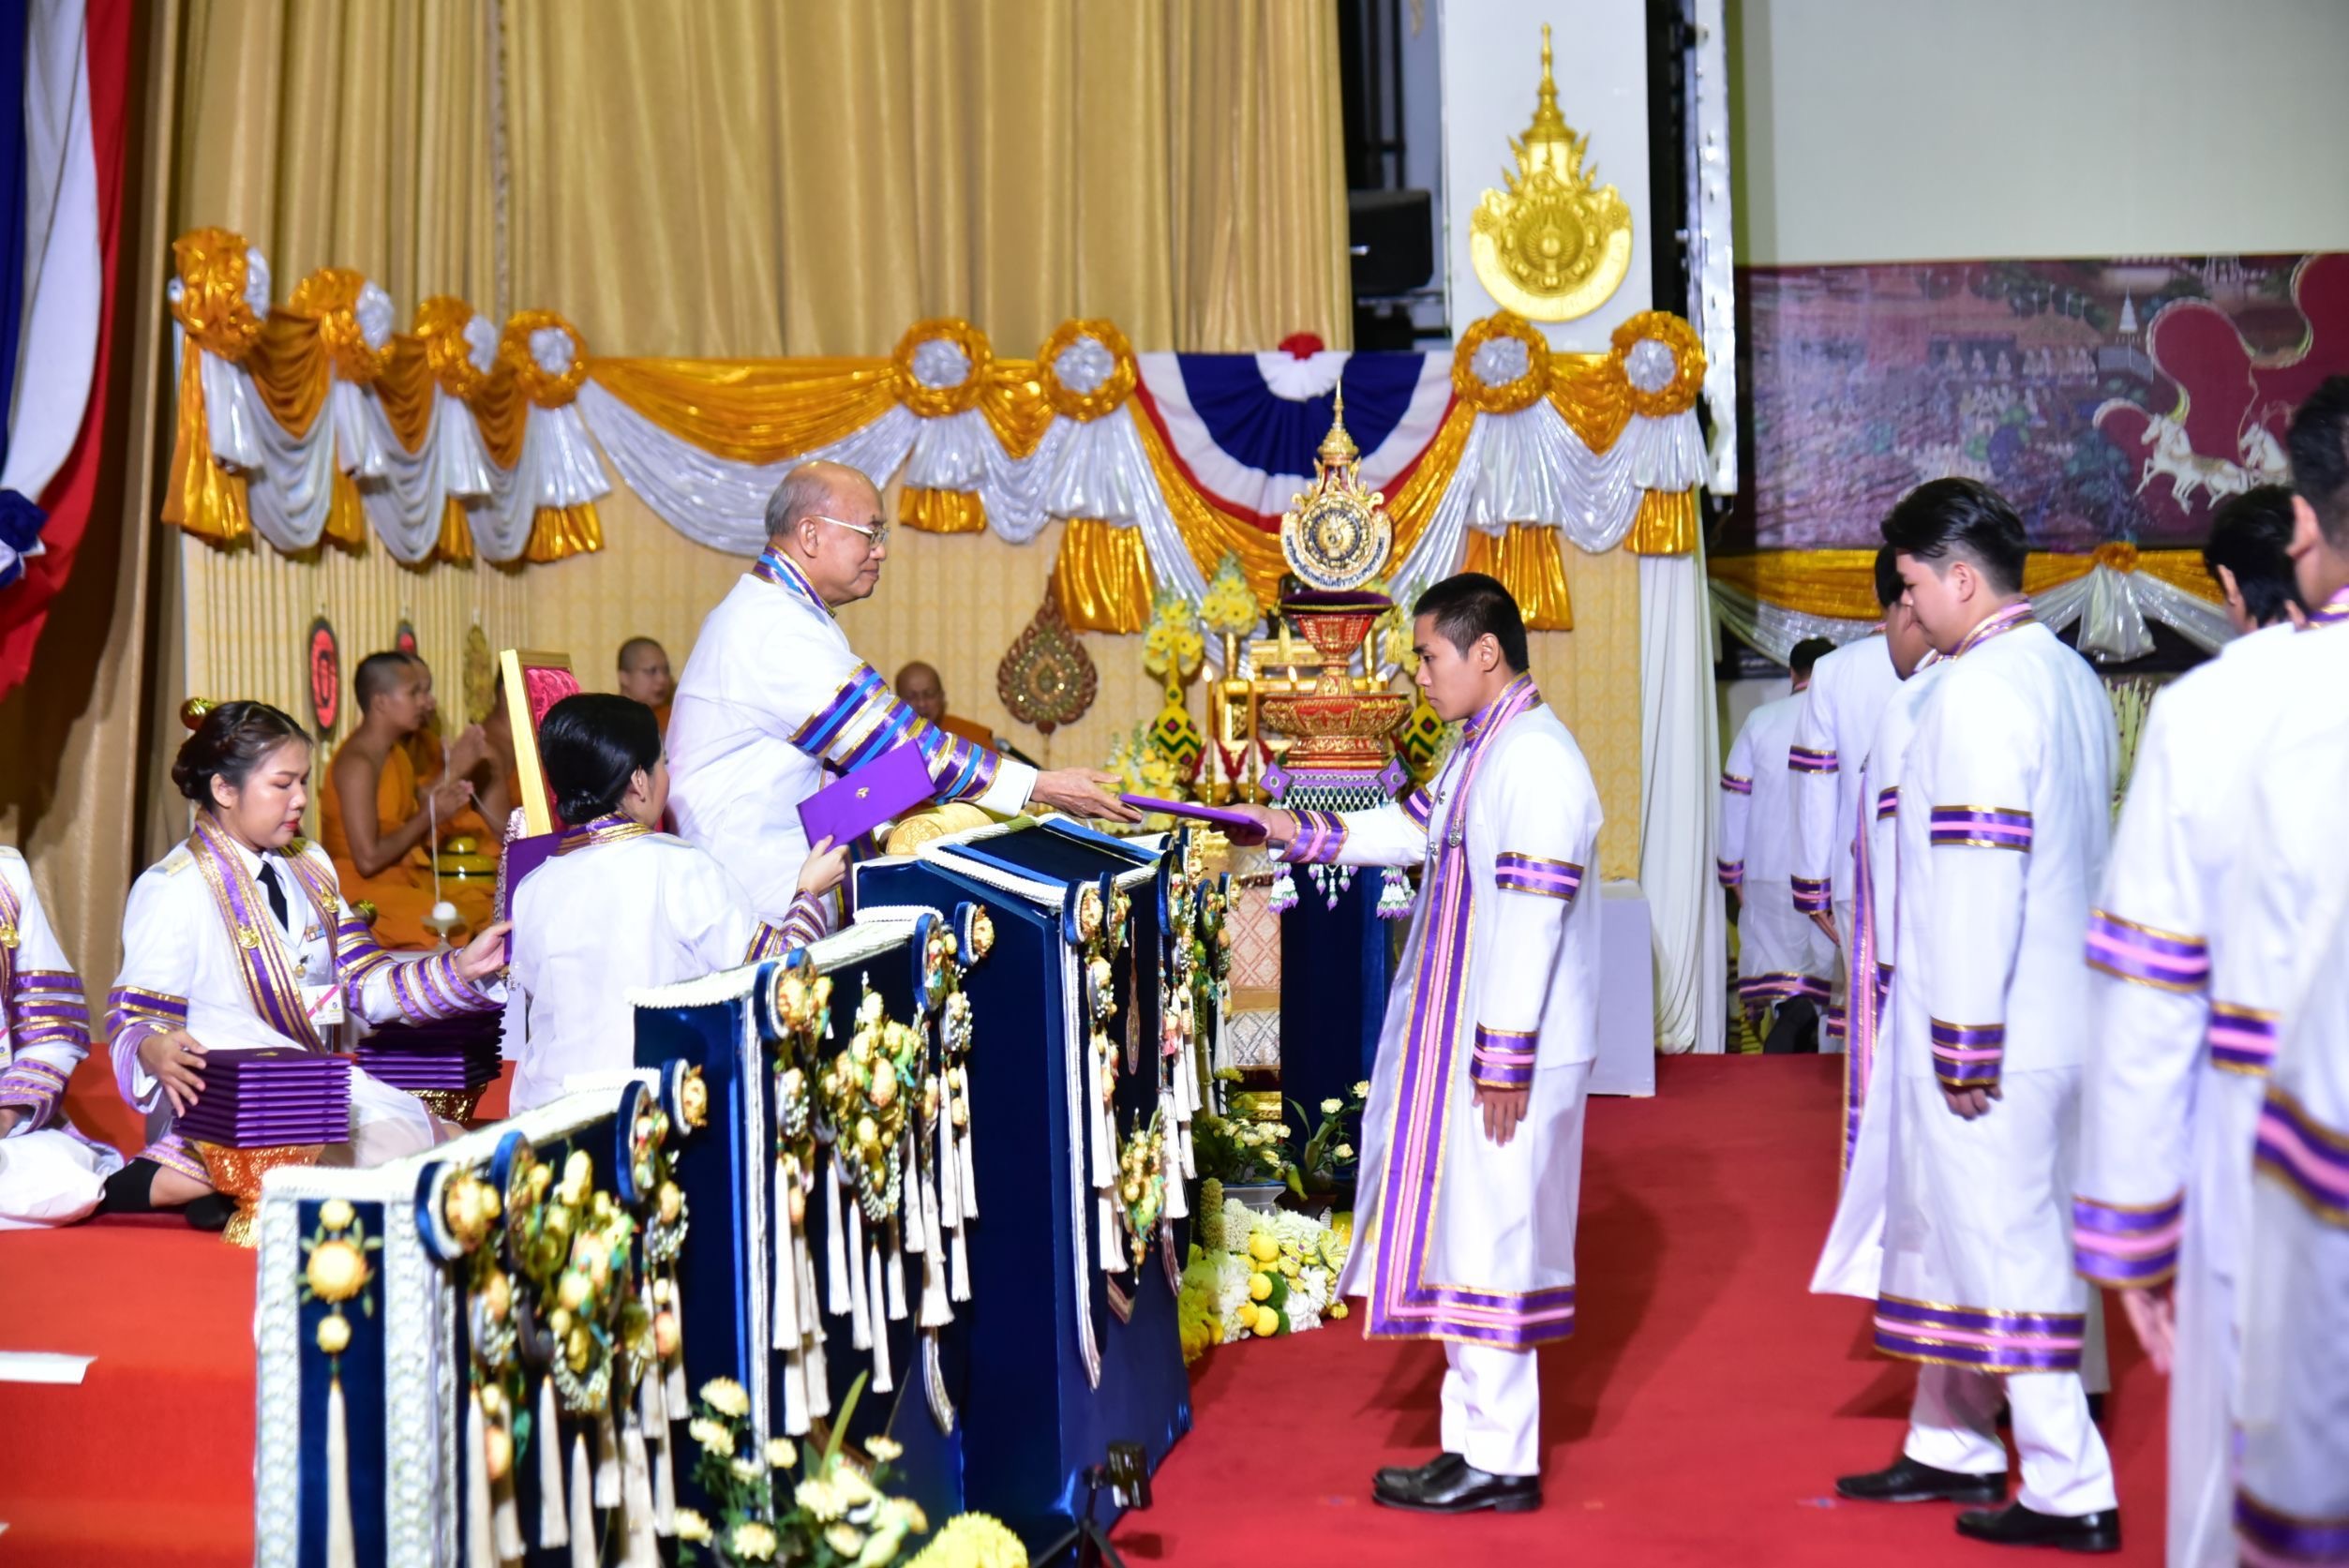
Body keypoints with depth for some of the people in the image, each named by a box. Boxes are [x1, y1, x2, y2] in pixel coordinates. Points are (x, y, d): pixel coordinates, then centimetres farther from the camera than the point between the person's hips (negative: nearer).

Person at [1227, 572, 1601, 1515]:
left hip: (1508, 1048, -10)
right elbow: (1411, 831, 27)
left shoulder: (1535, 761, -20)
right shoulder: (1479, 748, 12)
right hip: (1459, 1038, 10)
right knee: (1463, 1235, 15)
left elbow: (1528, 923, -23)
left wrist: (1504, 1061, -22)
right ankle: (1480, 1438, 25)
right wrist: (1301, 831, 20)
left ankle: (1498, 1463, 9)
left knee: (1485, 1242, -2)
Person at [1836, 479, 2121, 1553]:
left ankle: (2069, 1492, 8)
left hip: (1988, 1029, -9)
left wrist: (1965, 1040, -19)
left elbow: (1981, 872, -22)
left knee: (2001, 1239, 0)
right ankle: (1950, 1447, 31)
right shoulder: (2071, 677, 12)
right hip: (2055, 1013, 9)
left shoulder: (1979, 688, -16)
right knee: (1953, 1224, 19)